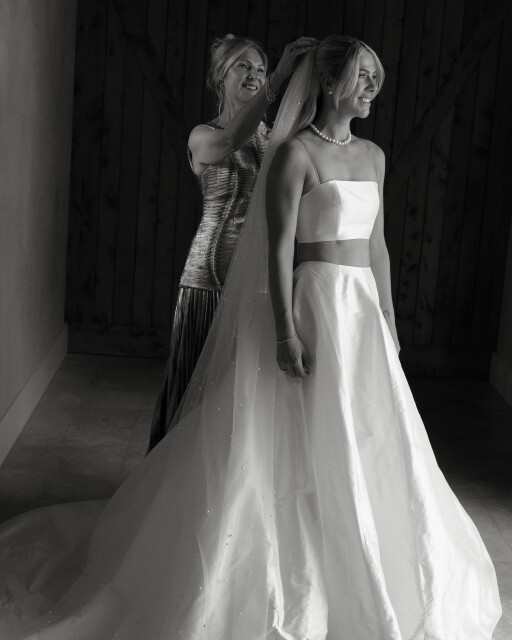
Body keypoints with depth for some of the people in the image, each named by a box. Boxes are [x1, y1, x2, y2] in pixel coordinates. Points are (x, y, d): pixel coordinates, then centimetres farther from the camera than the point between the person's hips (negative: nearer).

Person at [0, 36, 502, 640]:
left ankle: (344, 585, 29)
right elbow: (279, 247, -14)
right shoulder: (294, 152, -9)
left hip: (362, 312, 8)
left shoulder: (373, 155, 13)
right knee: (301, 452, -1)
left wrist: (388, 320, 15)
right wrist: (284, 330, -20)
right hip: (313, 304, -8)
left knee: (363, 451, 13)